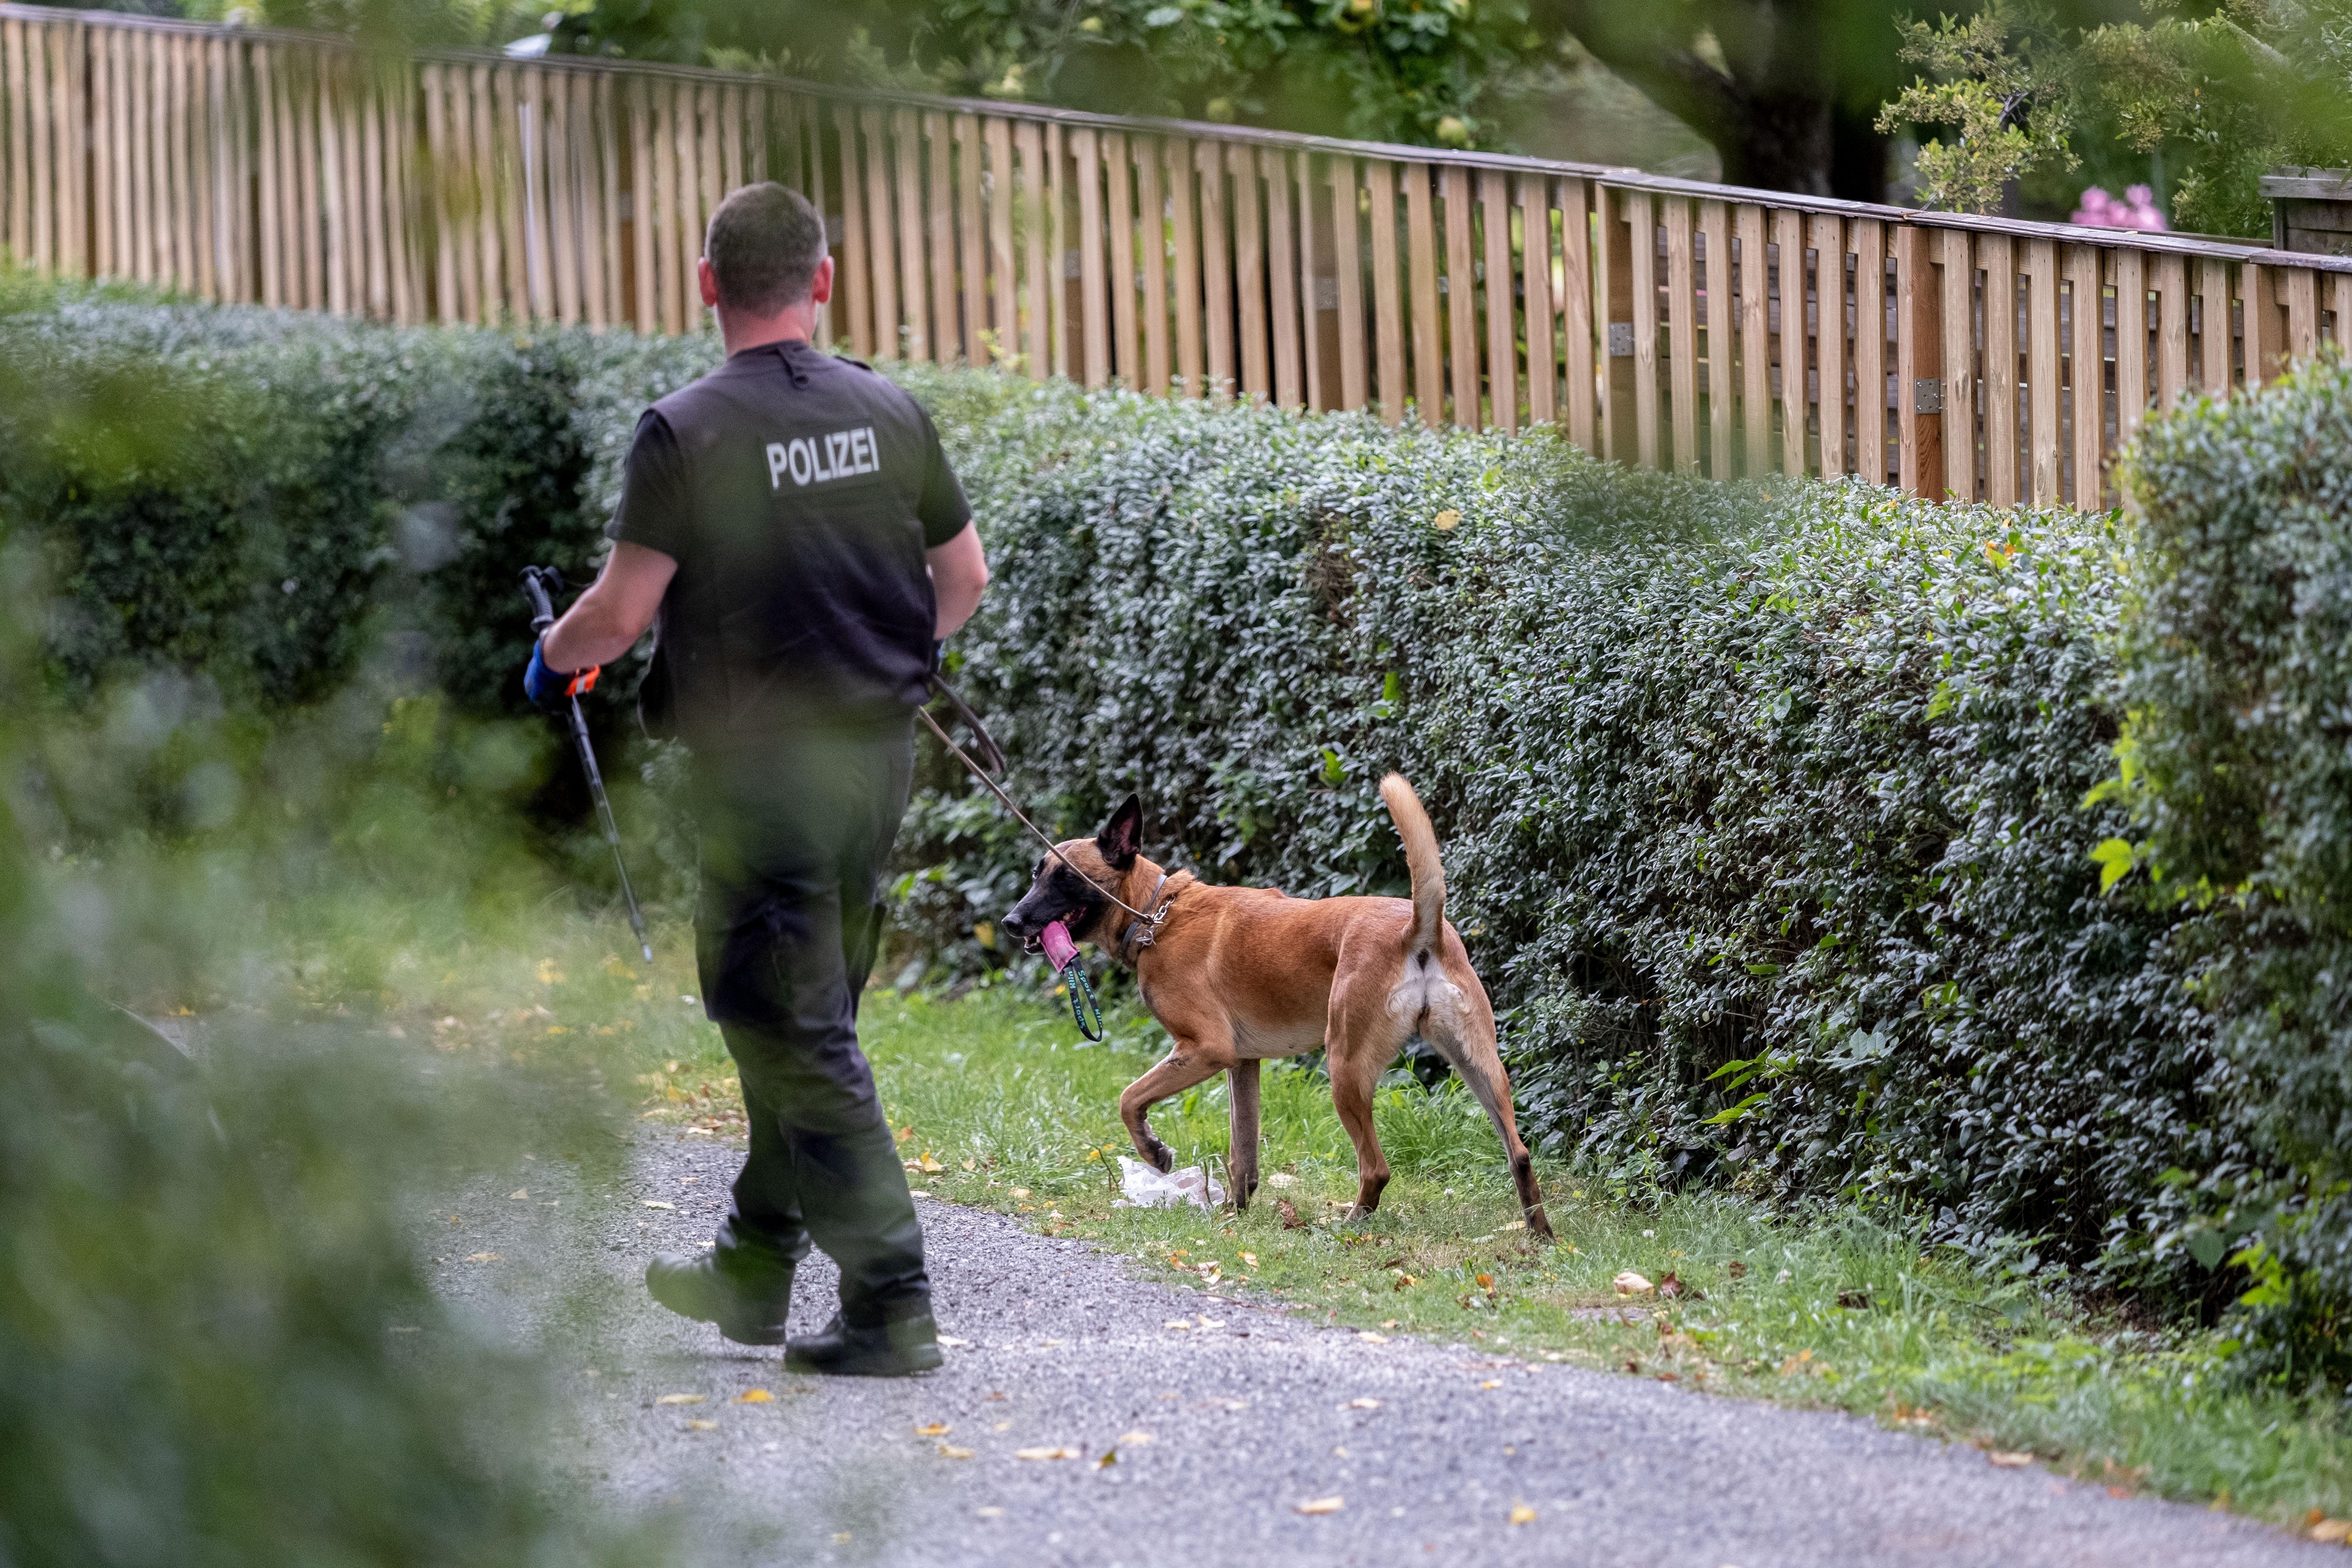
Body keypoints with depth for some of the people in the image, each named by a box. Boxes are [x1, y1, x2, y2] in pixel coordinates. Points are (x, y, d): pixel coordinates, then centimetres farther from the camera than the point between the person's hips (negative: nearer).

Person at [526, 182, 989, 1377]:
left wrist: (555, 655, 8)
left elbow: (621, 613, -14)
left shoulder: (688, 431, -13)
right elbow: (964, 580, 12)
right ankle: (754, 1267, 30)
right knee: (807, 1013, 19)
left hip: (763, 763, -6)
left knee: (796, 1031, -2)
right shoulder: (888, 413, 4)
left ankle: (891, 1303, -7)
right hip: (880, 748, 6)